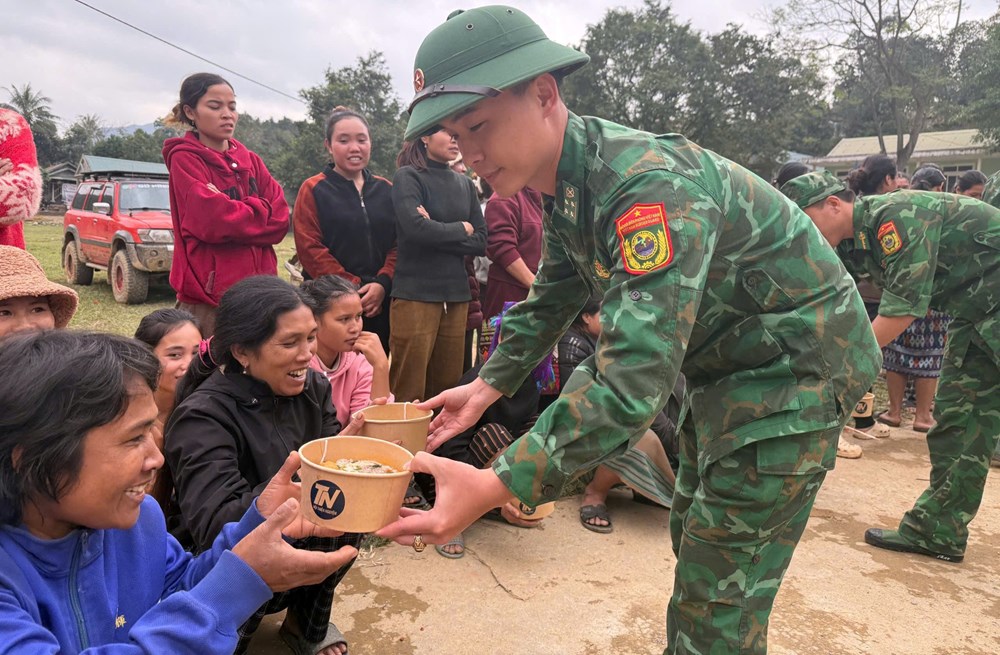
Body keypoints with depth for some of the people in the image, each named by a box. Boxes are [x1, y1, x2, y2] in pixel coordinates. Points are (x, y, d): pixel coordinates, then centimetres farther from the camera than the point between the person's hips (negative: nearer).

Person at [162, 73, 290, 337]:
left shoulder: (250, 160, 14)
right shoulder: (185, 159, -2)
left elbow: (280, 219, 2)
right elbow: (211, 220, -17)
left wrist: (230, 213, -10)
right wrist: (259, 210, -2)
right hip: (209, 294, -5)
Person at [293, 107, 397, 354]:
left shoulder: (386, 190, 12)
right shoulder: (313, 190, 0)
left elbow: (399, 243, 6)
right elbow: (310, 249, -9)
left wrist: (382, 283, -11)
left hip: (380, 304, 4)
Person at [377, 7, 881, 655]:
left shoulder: (649, 183, -32)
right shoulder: (566, 187, -2)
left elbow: (636, 374, -41)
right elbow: (551, 302, 12)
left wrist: (495, 486, -44)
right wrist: (487, 386, 2)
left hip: (793, 363, -9)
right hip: (724, 365, 9)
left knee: (720, 599, -5)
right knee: (693, 536, 22)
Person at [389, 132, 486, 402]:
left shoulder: (465, 184, 15)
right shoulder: (408, 177, 0)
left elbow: (481, 241, 7)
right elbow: (416, 228, -17)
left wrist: (436, 233, -8)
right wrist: (461, 229, -2)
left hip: (457, 295, 5)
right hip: (416, 295, -5)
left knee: (448, 388, 6)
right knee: (409, 393, -4)